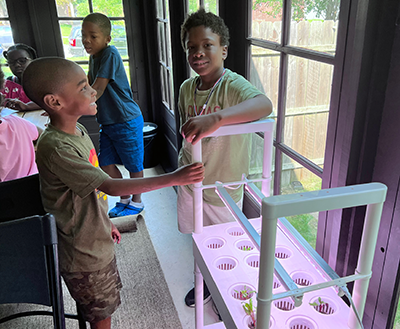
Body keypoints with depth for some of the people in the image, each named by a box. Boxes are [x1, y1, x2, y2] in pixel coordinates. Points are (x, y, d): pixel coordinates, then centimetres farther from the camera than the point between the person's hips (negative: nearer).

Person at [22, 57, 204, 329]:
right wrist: (173, 178, -36)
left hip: (98, 242, 8)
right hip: (84, 255, -8)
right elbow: (111, 187, -34)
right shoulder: (55, 148, -30)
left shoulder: (78, 130, 0)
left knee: (107, 304, 26)